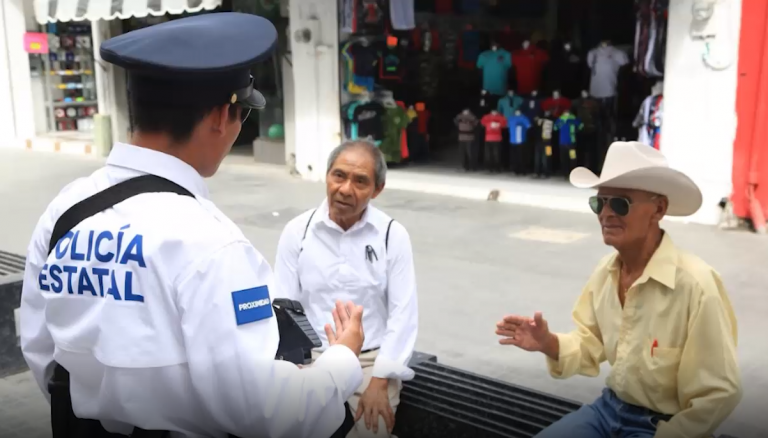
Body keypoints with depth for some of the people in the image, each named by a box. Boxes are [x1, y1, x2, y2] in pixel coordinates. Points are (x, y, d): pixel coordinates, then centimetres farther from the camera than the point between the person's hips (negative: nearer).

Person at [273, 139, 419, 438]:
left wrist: (380, 382, -12)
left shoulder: (393, 235, -4)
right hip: (311, 356, 1)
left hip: (372, 358, 0)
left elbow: (403, 313, -5)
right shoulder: (297, 232, -2)